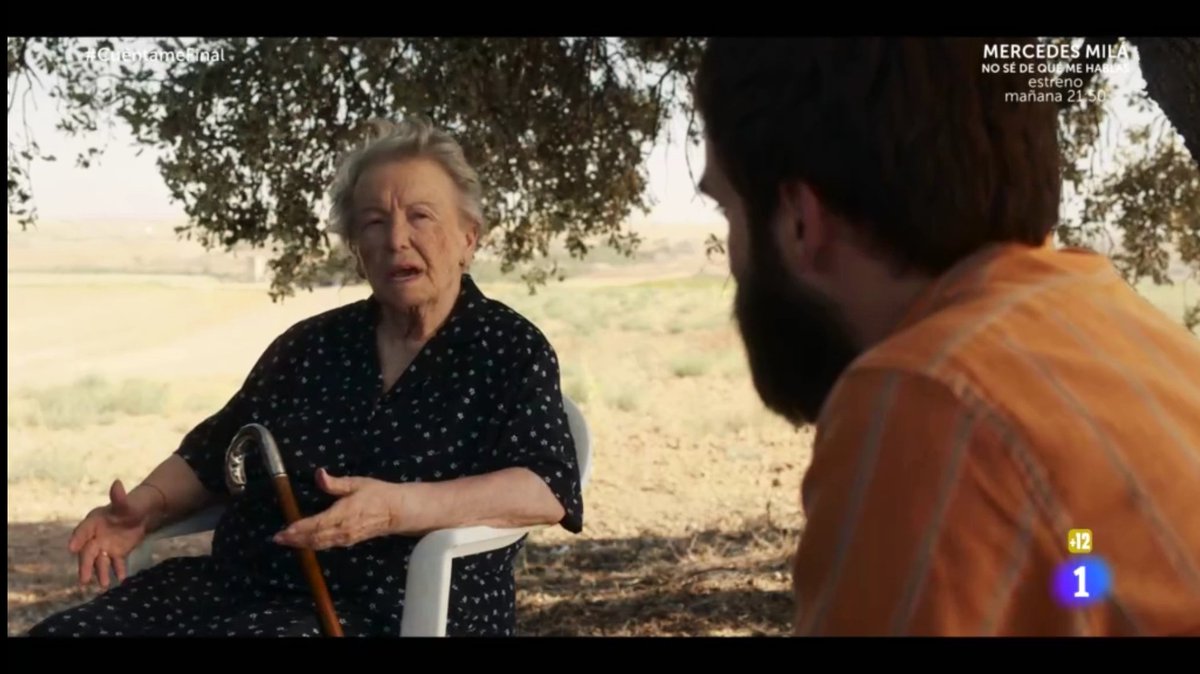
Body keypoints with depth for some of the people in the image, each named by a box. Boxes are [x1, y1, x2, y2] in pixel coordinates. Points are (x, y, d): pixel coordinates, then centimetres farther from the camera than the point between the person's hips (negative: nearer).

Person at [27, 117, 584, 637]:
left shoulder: (509, 349, 0)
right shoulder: (312, 343, 16)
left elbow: (547, 489, -14)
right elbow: (215, 449, 24)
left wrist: (396, 508, -27)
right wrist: (147, 505, 3)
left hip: (388, 610, -5)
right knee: (60, 631, -17)